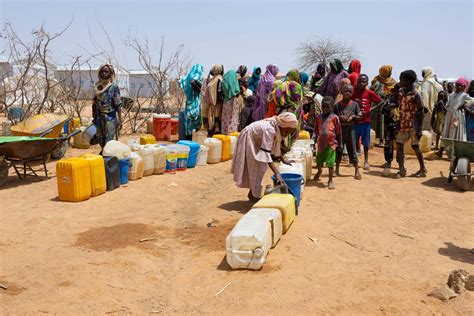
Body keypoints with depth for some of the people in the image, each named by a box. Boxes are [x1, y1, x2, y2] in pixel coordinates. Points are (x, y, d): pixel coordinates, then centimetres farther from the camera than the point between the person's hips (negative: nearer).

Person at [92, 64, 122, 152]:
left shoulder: (114, 86, -6)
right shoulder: (97, 86, 7)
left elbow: (118, 105, -8)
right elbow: (94, 104, 12)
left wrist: (120, 120, -12)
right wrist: (94, 117, 13)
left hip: (110, 118, -5)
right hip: (99, 117, 5)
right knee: (101, 141, 11)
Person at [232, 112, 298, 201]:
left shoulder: (278, 128, -10)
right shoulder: (269, 130, -36)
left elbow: (275, 146, 9)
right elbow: (266, 153, -41)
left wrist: (283, 160, 14)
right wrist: (277, 173, -44)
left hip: (255, 141, 9)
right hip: (248, 140, -9)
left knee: (260, 166, 12)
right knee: (256, 167, -9)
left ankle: (251, 194, 23)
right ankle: (255, 197, 0)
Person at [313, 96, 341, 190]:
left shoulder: (334, 117, -5)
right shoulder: (318, 117, 4)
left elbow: (338, 131, 0)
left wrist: (340, 142, 3)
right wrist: (316, 140, 11)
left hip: (331, 143, -4)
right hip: (321, 142, 4)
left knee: (330, 163, -2)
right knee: (319, 160, 19)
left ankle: (330, 181, 9)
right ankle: (319, 171, 51)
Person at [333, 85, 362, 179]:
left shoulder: (355, 104, 0)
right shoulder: (337, 105, -1)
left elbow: (360, 117, 5)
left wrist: (353, 116, -13)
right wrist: (339, 118, -15)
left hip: (350, 129, -1)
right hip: (339, 129, 1)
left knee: (352, 150, 1)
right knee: (338, 150, 8)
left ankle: (357, 171, 10)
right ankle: (337, 170, 21)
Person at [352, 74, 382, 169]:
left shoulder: (370, 93, -6)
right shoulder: (354, 93, 0)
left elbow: (381, 102, -2)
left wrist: (372, 108, -10)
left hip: (366, 121, -2)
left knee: (366, 143, 6)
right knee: (353, 142, 8)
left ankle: (366, 161, 17)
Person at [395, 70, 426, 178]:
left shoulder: (415, 94, -14)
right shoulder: (401, 92, 6)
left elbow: (420, 112, -12)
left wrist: (419, 129, -16)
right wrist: (399, 123, 9)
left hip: (413, 125, -7)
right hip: (403, 125, 7)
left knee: (415, 146, 2)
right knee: (399, 144, 2)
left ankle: (423, 170, 16)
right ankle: (402, 169, 8)